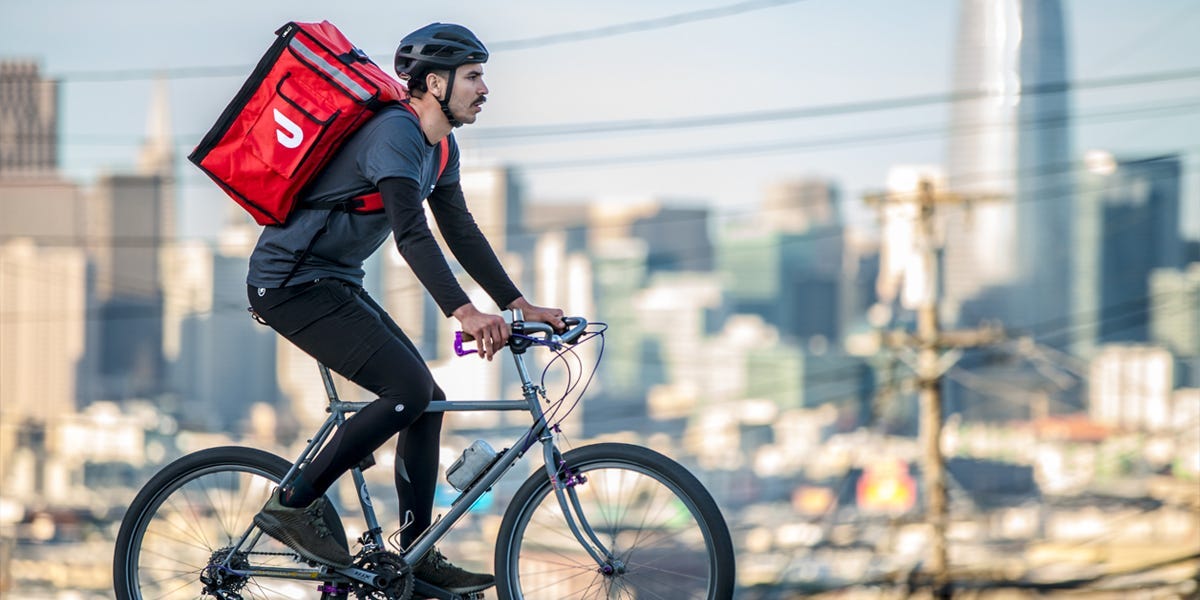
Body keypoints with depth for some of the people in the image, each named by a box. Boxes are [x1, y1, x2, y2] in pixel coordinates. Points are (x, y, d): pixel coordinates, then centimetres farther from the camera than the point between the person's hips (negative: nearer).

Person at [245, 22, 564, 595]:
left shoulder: (441, 149, 10)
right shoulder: (396, 134, -21)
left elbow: (461, 233, 15)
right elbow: (411, 233, -33)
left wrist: (520, 305, 7)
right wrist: (464, 312, -43)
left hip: (335, 284, 10)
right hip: (290, 283, -10)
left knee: (426, 401, 6)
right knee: (409, 388, -20)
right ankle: (293, 504, -11)